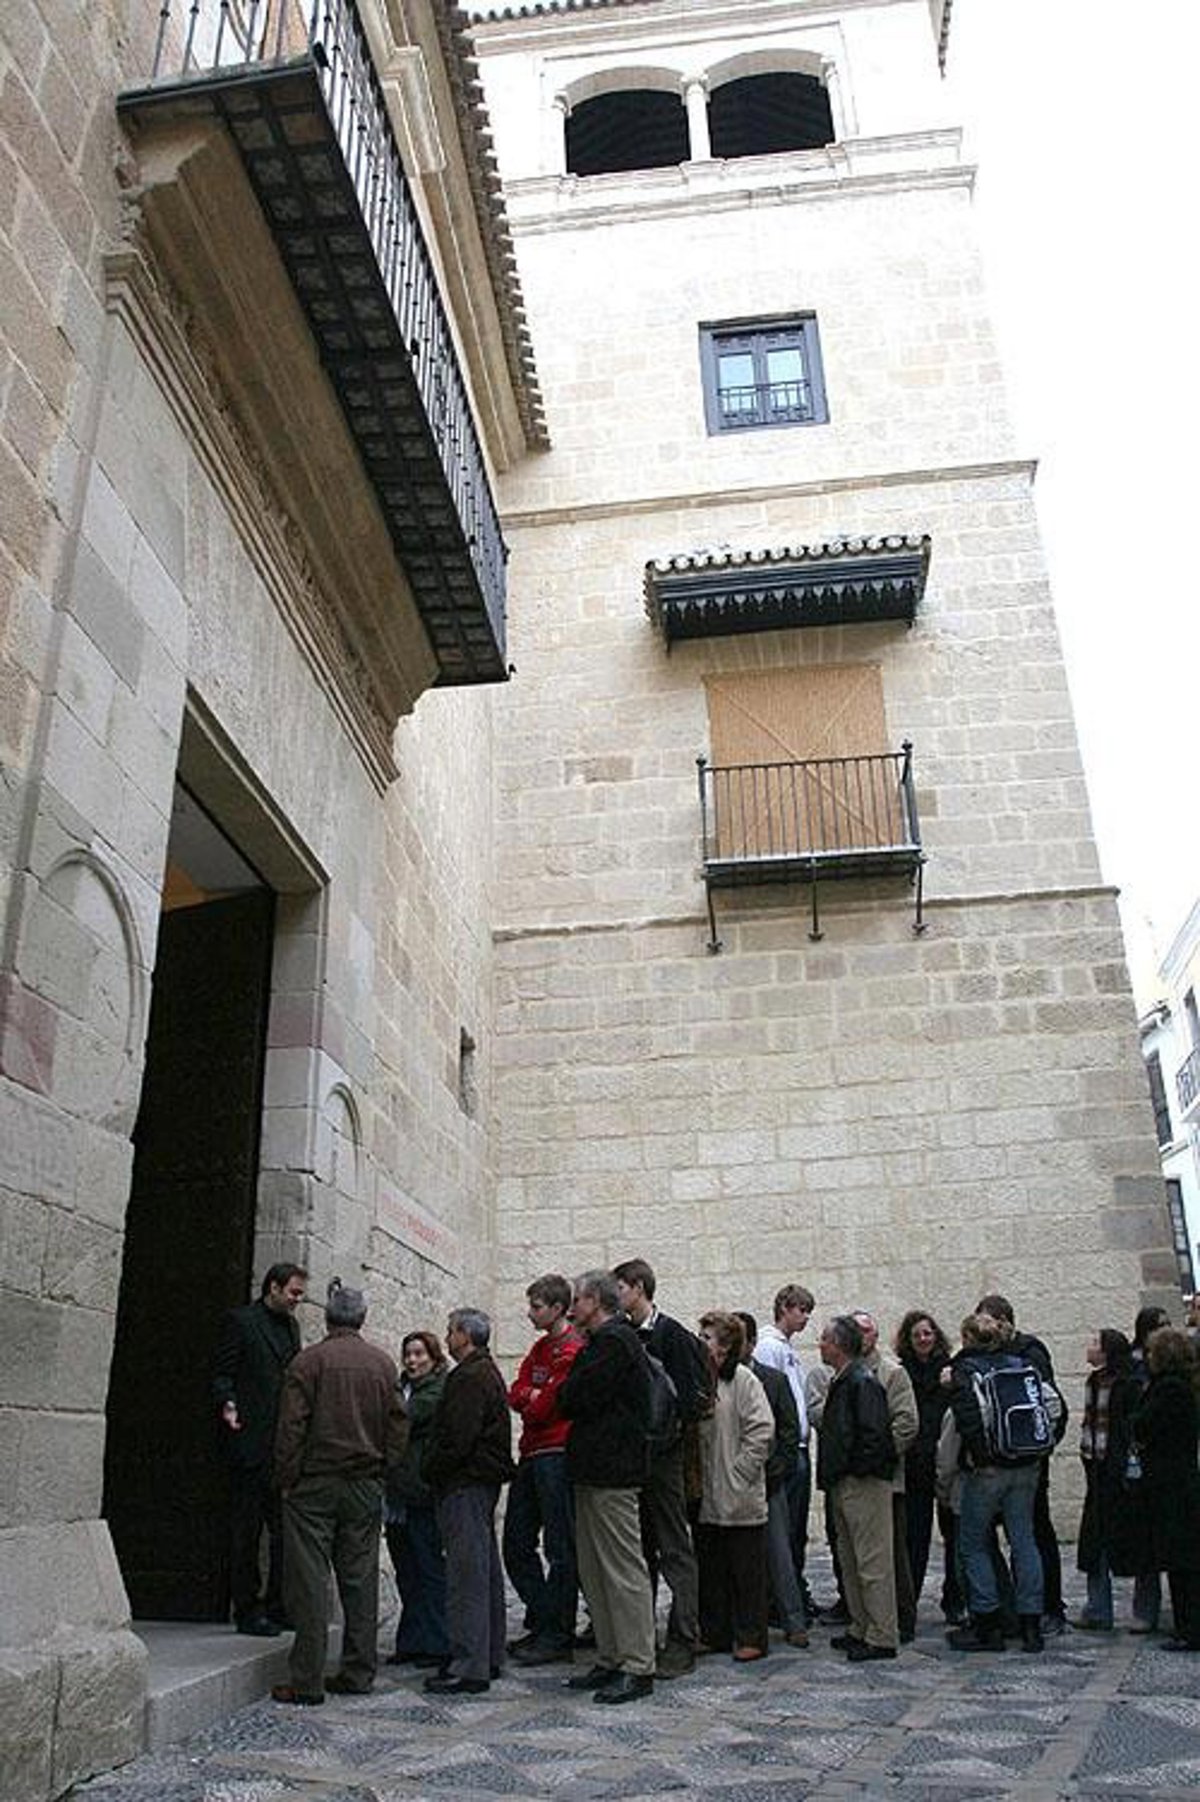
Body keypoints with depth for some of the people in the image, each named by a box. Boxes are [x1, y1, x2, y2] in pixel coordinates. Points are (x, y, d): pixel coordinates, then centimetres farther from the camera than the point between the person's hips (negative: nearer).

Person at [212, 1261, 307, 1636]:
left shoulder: (291, 1326, 19)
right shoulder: (241, 1321, -2)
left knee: (286, 1529, 6)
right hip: (251, 1441, -7)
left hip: (284, 1446, 7)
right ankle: (247, 1610, 10)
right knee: (246, 1531, 2)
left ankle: (278, 1606, 15)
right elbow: (223, 1373, -6)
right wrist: (227, 1404, -23)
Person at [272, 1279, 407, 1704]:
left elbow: (291, 1427, -9)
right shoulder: (384, 1364, 6)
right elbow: (398, 1426, 7)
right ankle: (358, 1673, 16)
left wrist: (287, 1478, -1)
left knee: (309, 1581, 1)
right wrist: (381, 1469, 13)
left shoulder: (308, 1361, -7)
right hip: (366, 1487, 4)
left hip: (315, 1483, -4)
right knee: (360, 1579, 10)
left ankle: (307, 1680, 3)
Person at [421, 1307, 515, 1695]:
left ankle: (469, 1667, -4)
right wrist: (435, 1470, 17)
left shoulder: (470, 1377, -16)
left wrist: (430, 1470, -8)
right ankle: (490, 1656, 24)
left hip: (466, 1484, -11)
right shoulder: (488, 1372, 17)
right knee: (485, 1571, 15)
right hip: (483, 1479, 11)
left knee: (466, 1575, -7)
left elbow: (457, 1437, -22)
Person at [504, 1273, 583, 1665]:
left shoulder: (572, 1350, -13)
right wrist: (533, 1397, -9)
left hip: (557, 1455, -10)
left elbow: (546, 1405, -17)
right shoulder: (539, 1348, 17)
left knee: (560, 1549, -1)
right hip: (531, 1455, 10)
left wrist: (529, 1405, 1)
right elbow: (516, 1394, 10)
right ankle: (541, 1623, 22)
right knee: (516, 1545, 12)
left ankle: (557, 1637, 6)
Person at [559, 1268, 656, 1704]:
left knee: (623, 1569, -4)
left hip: (611, 1474, -10)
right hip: (594, 1472, 10)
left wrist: (572, 1374, 0)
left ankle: (638, 1667, 3)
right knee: (594, 1571, 14)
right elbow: (571, 1401, 20)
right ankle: (610, 1660, 22)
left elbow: (573, 1400, -18)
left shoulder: (615, 1341, -14)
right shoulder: (603, 1341, 18)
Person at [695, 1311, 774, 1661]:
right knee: (710, 1569, 14)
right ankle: (715, 1634, 25)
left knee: (746, 1569, 4)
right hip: (706, 1495, 6)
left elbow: (762, 1430, -15)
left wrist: (737, 1471, -15)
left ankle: (750, 1638, 15)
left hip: (740, 1497, -6)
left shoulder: (743, 1379, -10)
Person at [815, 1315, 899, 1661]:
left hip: (864, 1485, -10)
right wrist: (832, 1473, 15)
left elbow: (874, 1434, -25)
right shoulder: (840, 1381, 13)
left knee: (872, 1561, -2)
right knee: (849, 1561, 17)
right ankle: (860, 1628, 27)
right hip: (843, 1485, 10)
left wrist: (857, 1470, -16)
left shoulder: (863, 1383, -18)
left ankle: (882, 1637, 6)